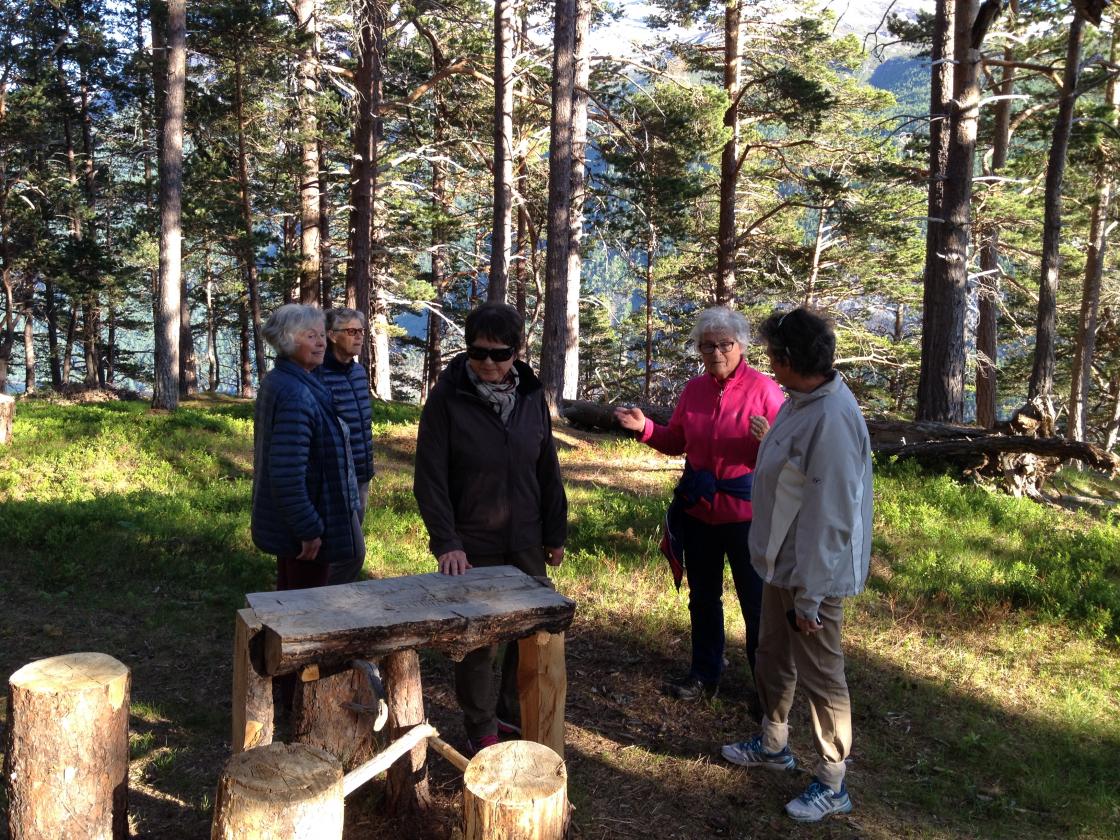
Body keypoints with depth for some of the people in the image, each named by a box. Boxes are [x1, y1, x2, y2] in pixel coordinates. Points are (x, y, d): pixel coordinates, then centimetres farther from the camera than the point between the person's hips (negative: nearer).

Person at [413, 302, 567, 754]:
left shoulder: (530, 396, 3)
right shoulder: (447, 397, -9)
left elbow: (548, 471, 9)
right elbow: (430, 477, -11)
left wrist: (555, 534, 10)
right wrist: (446, 542, -18)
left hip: (526, 544, 4)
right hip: (472, 547, -4)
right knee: (478, 641, 4)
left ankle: (513, 710, 32)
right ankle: (481, 728, 22)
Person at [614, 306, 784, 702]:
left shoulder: (763, 388, -12)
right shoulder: (693, 390, 4)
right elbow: (676, 443, 14)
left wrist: (769, 440, -33)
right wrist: (645, 428, -3)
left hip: (745, 511, -5)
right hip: (698, 508, 6)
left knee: (757, 602, 3)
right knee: (702, 597, 18)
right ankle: (705, 674, 33)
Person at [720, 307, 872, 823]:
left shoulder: (831, 418, -27)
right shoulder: (799, 403, 3)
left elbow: (830, 517, -26)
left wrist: (810, 596, -22)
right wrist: (788, 577, 16)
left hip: (813, 572, -9)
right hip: (781, 565, 9)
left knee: (820, 675, 5)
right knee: (773, 657, 23)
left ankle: (832, 784, 22)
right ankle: (773, 744, 44)